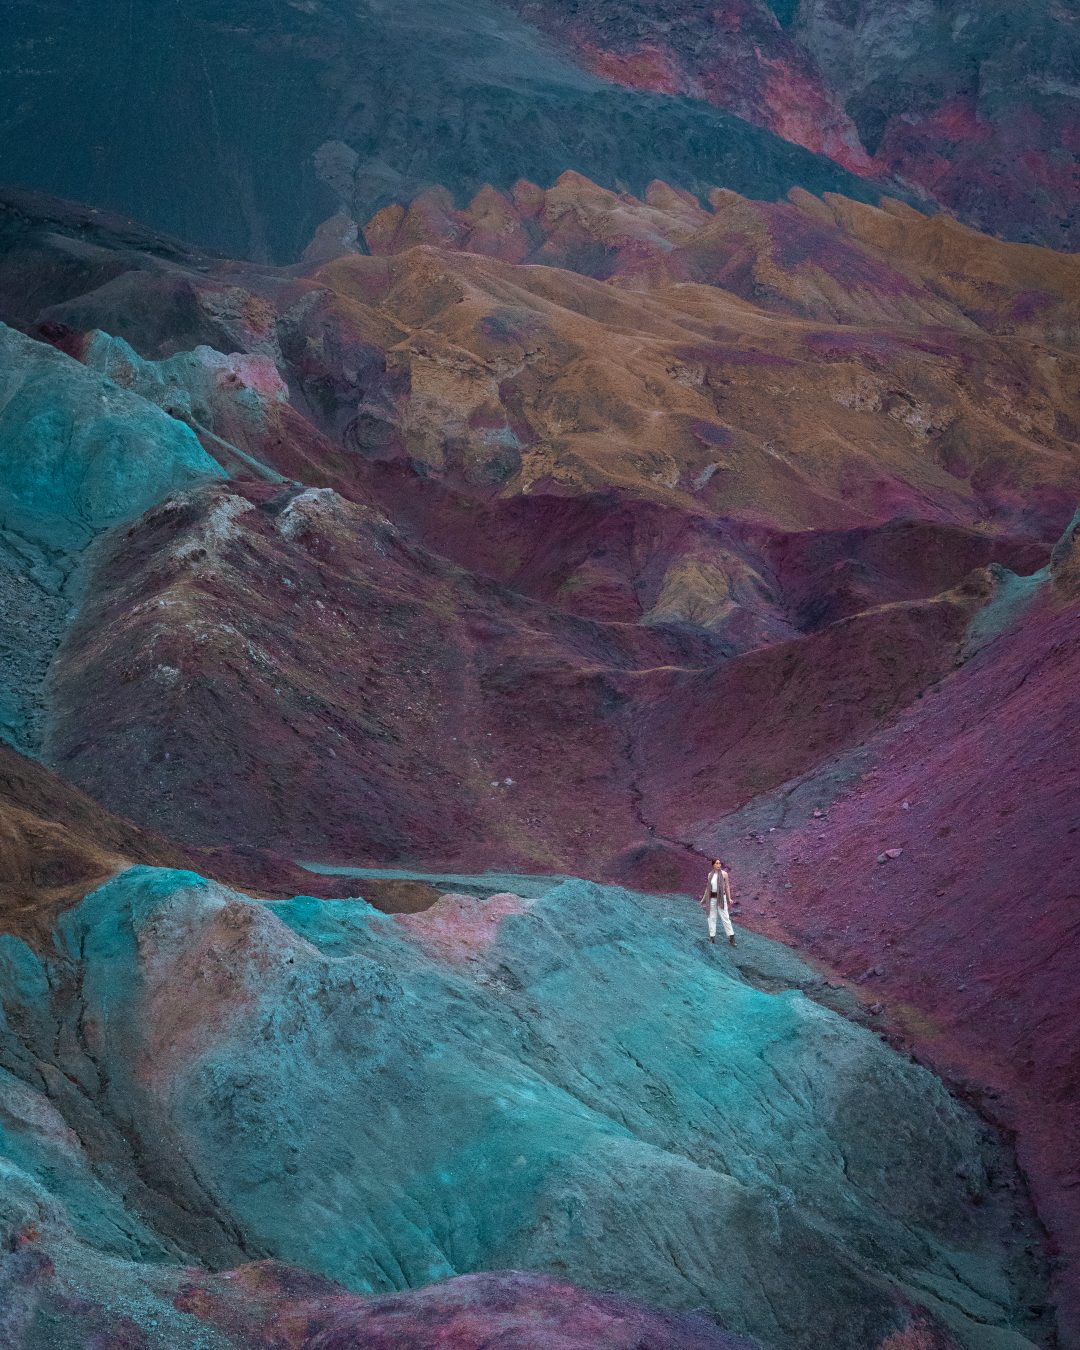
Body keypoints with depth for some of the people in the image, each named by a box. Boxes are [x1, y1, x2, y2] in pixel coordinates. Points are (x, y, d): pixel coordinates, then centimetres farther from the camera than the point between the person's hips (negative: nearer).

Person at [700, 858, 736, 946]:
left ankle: (731, 938, -2)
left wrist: (729, 898, -5)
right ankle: (712, 937, 15)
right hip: (712, 898, 3)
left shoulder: (724, 873, -4)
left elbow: (727, 886, 0)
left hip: (721, 898, -3)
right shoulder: (710, 875, 4)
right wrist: (704, 899, 14)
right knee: (712, 917, 7)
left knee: (725, 917, -5)